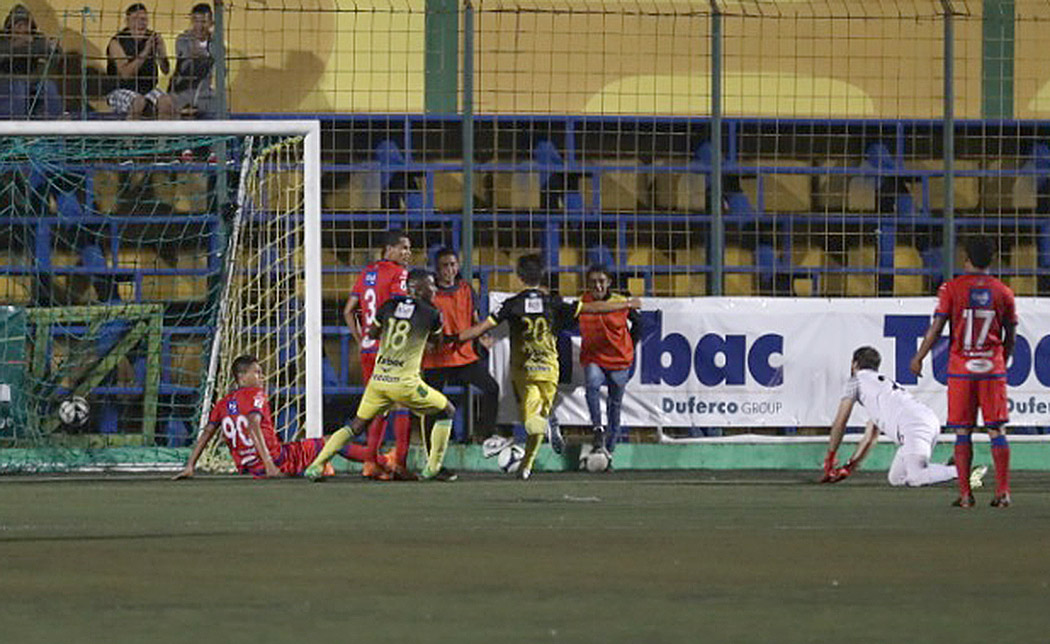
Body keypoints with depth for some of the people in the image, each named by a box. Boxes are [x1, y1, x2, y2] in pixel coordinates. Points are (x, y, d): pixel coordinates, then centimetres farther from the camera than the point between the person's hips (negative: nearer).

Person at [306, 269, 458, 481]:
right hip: (404, 383, -5)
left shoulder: (389, 306, 8)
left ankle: (316, 465, 7)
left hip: (378, 379, 5)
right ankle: (433, 468, 12)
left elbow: (371, 334, 21)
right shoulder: (431, 314, -2)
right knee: (447, 412, 16)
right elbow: (436, 339, 18)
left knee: (357, 426, 17)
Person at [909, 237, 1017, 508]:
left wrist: (918, 358, 8)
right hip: (992, 368, 2)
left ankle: (965, 493, -2)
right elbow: (1011, 335, 9)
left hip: (961, 368, -1)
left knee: (962, 432, 3)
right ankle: (1003, 491, -3)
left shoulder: (952, 288, -4)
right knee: (996, 431, 3)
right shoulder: (1002, 292, 4)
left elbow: (936, 328, -4)